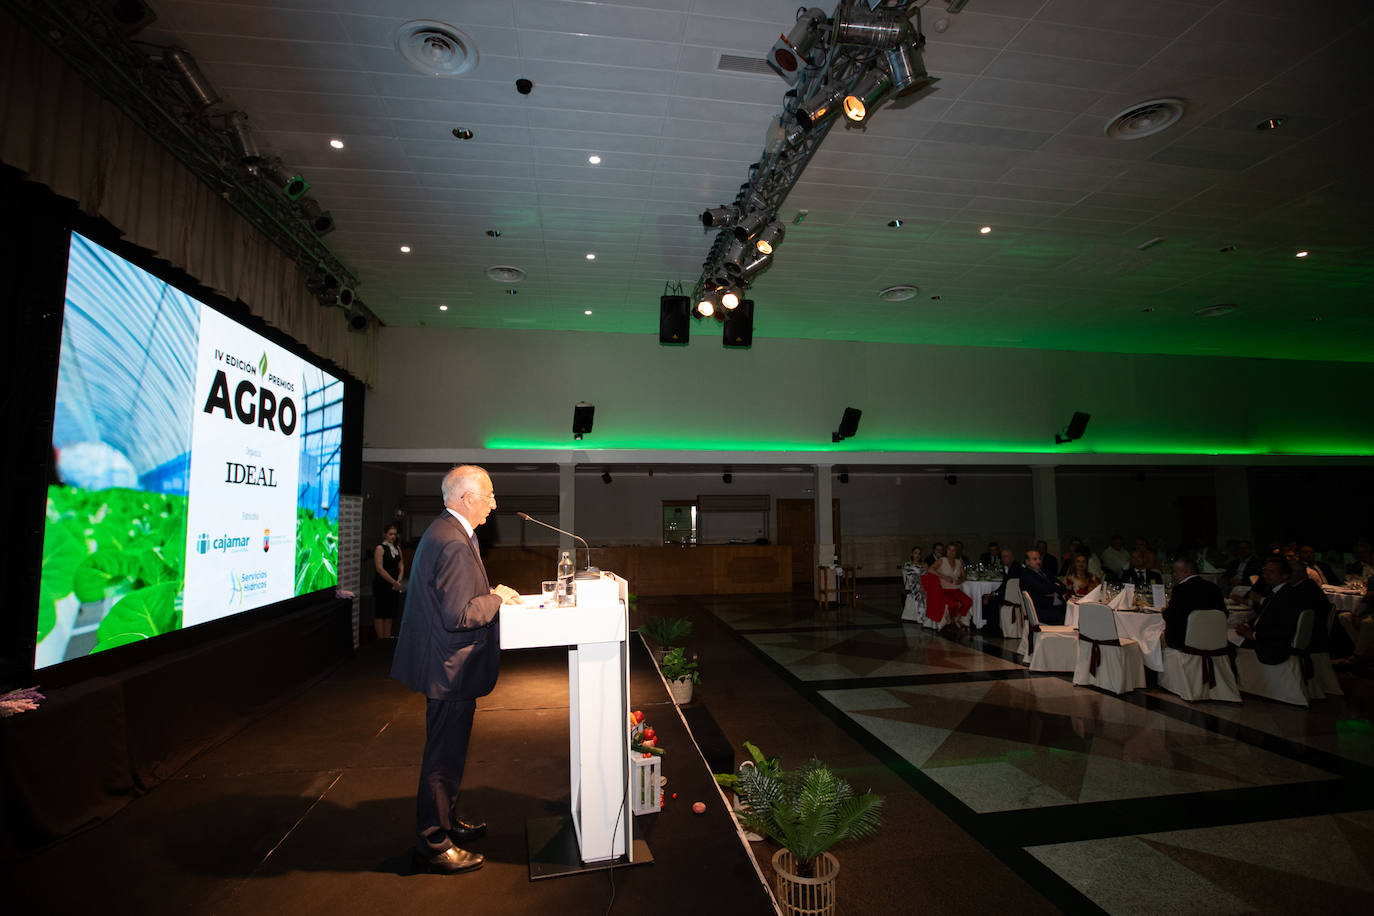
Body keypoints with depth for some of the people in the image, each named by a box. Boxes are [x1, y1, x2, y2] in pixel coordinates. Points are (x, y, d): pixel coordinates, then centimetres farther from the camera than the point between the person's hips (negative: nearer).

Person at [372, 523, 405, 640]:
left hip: (394, 586, 6)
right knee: (380, 613, -2)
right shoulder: (380, 548, -8)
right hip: (382, 585, -6)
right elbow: (380, 569, -16)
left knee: (390, 613, 10)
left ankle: (387, 638, 17)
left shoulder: (397, 548, 11)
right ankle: (380, 639, 4)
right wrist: (394, 582, -17)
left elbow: (401, 566, 10)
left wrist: (398, 581, -5)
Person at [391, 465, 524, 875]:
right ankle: (433, 845, 21)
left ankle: (445, 821, 40)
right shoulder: (455, 545, -27)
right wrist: (497, 599, -15)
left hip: (443, 666, 11)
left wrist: (490, 594, 6)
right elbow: (458, 616, -29)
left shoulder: (442, 531, 8)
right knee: (444, 756, 5)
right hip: (451, 670, -11)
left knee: (446, 751, 23)